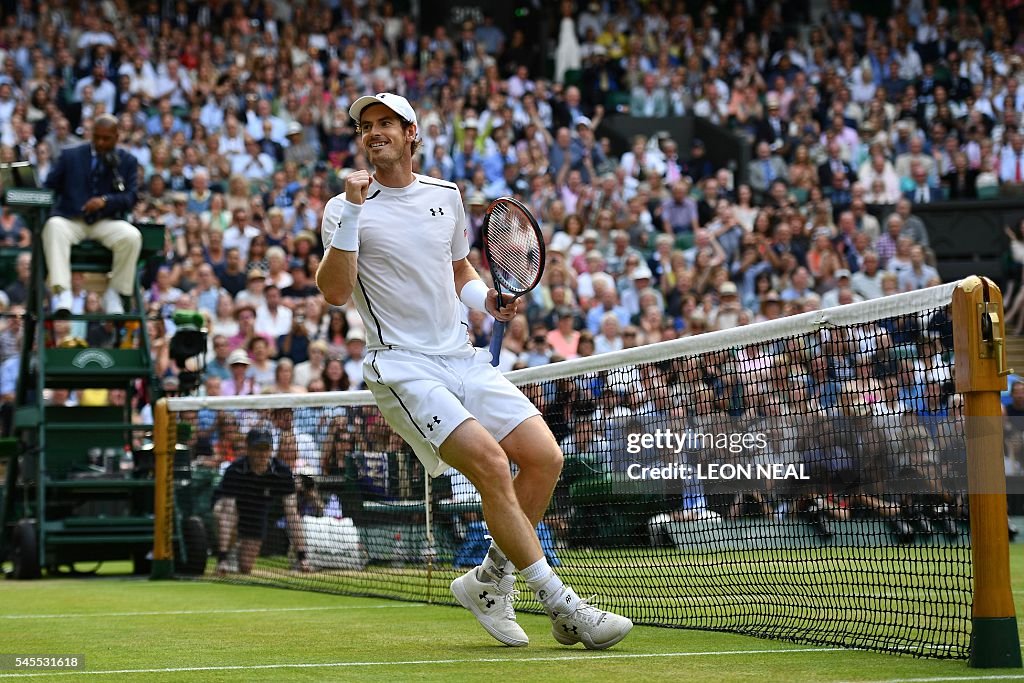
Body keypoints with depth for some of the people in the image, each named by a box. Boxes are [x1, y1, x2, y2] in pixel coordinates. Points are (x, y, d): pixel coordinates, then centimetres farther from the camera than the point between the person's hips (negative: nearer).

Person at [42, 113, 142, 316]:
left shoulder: (128, 162, 12)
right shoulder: (70, 156, 14)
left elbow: (130, 198, 2)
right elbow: (48, 187, 11)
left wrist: (106, 200, -18)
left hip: (106, 222, 0)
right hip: (71, 220, 0)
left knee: (132, 236, -31)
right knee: (53, 227, -36)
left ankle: (115, 293, -14)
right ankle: (63, 293, -40)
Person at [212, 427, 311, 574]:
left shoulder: (282, 472, -27)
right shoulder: (235, 471, -35)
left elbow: (292, 515, -29)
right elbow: (227, 513, -41)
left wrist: (301, 555, -36)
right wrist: (222, 556, -48)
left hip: (257, 516, 3)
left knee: (245, 569, 2)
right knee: (220, 511, -38)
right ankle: (223, 559, -14)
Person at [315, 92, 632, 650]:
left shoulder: (446, 196, 13)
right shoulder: (346, 210, -2)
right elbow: (335, 293, -14)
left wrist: (486, 299, 8)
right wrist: (351, 214, -22)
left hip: (463, 358, 6)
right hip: (403, 368, -6)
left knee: (544, 457, -7)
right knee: (491, 462, -22)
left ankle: (488, 581, 13)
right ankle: (559, 604, -15)